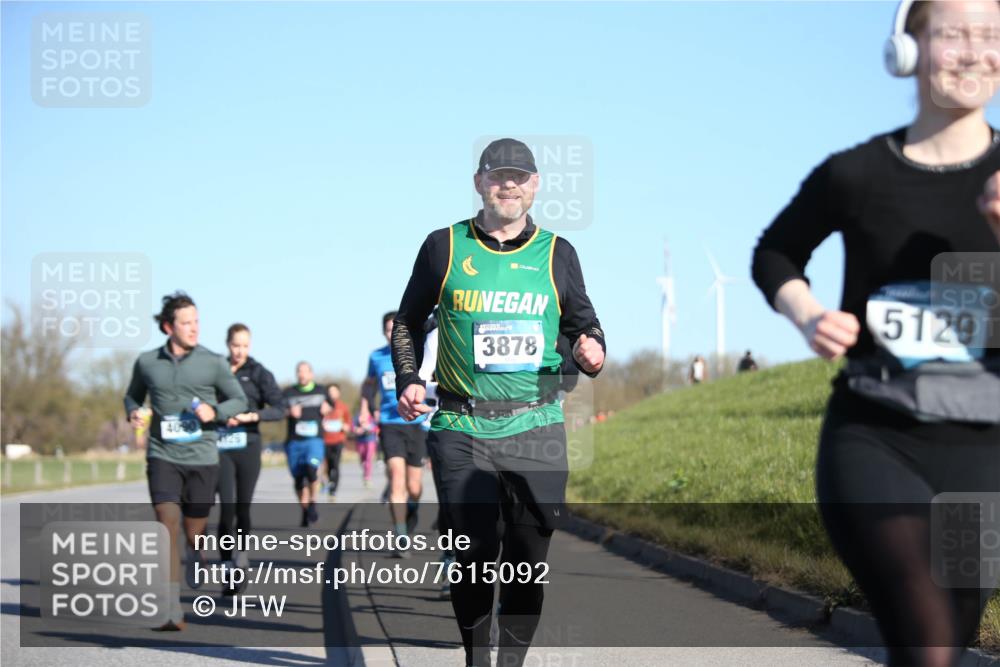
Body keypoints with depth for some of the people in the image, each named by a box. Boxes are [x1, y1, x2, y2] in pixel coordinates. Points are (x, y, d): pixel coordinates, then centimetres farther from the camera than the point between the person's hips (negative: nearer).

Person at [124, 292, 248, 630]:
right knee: (168, 526, -17)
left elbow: (240, 401, 6)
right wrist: (133, 412, -3)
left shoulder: (213, 363, -1)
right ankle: (173, 611, -18)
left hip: (202, 459, 0)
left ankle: (195, 559, 49)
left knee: (194, 533, 9)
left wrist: (214, 410, -14)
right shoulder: (147, 362, 3)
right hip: (163, 458, 0)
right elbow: (133, 395, 20)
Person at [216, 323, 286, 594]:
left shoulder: (259, 373, 1)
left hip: (248, 447, -1)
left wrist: (251, 416, -19)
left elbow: (280, 408, -7)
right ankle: (230, 571, -6)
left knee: (243, 508, 4)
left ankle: (241, 557, 26)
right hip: (221, 447, 1)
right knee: (227, 508, -10)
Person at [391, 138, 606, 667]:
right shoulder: (444, 247, 7)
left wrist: (592, 353, -5)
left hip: (536, 427, 1)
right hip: (461, 428, -1)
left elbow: (582, 322, 18)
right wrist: (408, 380, 1)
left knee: (528, 555, 0)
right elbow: (408, 322, 16)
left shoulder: (556, 254, 10)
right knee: (476, 549, -9)